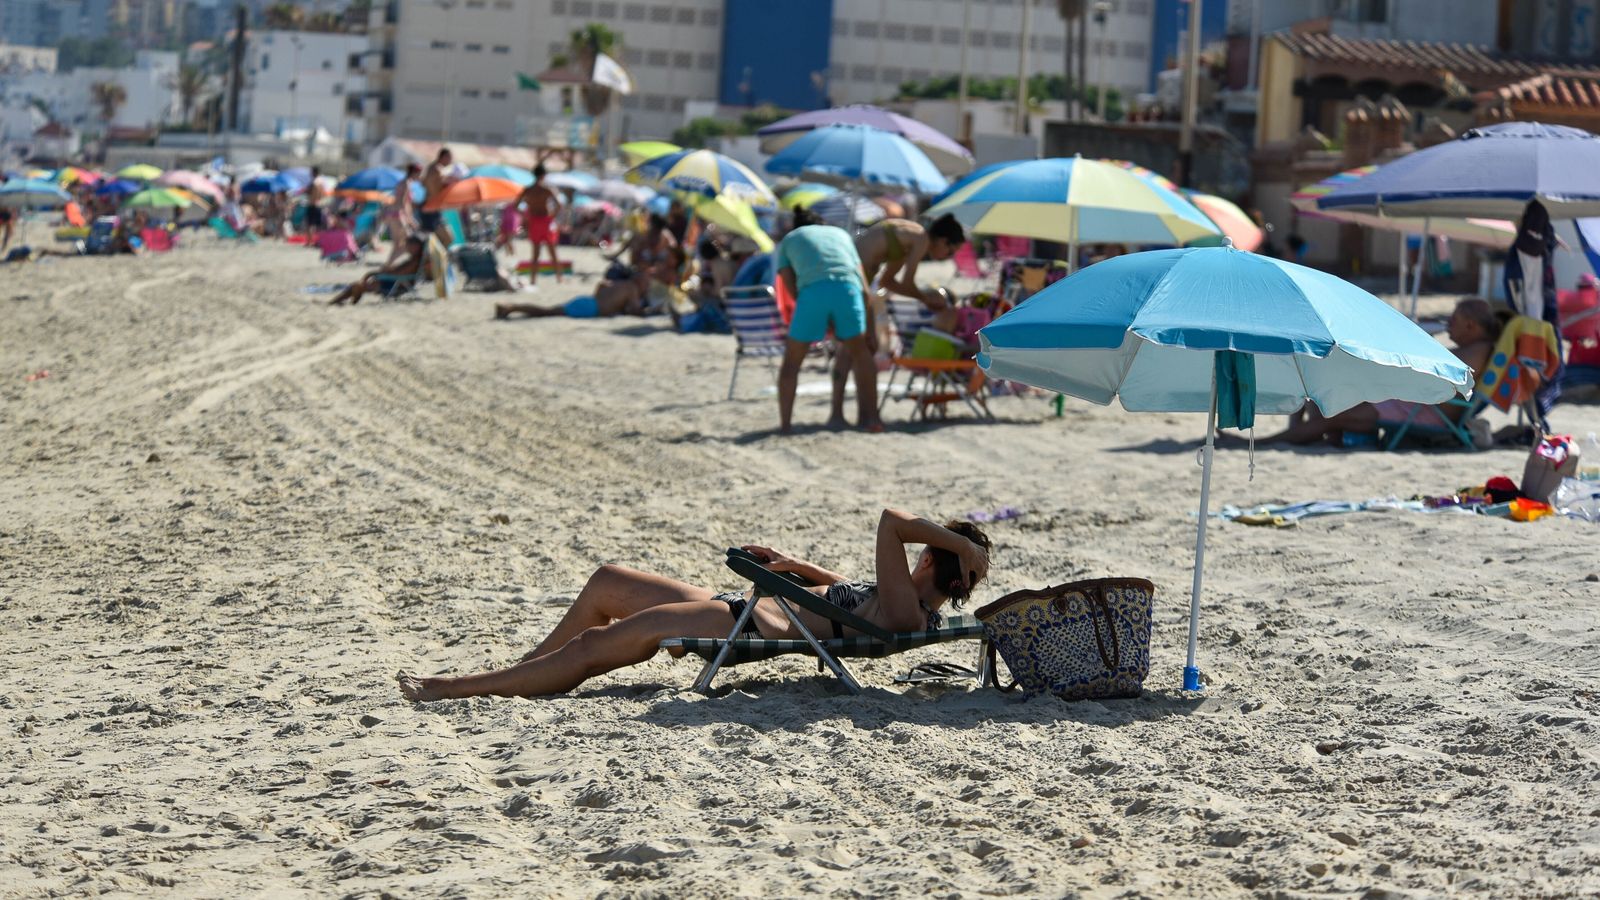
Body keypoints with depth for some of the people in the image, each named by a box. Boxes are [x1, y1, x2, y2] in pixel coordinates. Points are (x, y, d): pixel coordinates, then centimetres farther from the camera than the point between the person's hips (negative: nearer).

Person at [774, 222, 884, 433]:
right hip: (848, 287, 2)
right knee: (859, 351, 21)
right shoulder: (840, 234, 37)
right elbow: (864, 287, 31)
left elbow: (792, 290, 19)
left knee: (792, 361, 14)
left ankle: (785, 423, 10)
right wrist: (870, 331, 33)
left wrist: (827, 323, 28)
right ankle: (870, 416, 17)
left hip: (812, 291, -2)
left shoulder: (786, 241, 32)